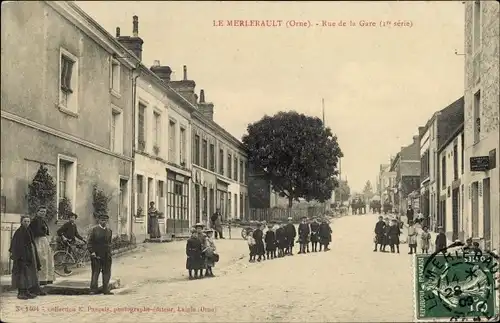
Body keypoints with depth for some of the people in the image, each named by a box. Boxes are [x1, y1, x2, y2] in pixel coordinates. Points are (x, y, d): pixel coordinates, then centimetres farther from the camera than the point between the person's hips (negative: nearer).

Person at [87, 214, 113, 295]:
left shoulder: (109, 231, 14)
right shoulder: (94, 230, -1)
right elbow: (89, 242, -3)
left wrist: (109, 252, 12)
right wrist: (92, 252, -13)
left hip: (107, 256, 4)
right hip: (96, 255, -4)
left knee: (107, 273, 5)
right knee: (95, 273, 0)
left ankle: (106, 289, 13)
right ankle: (93, 289, 5)